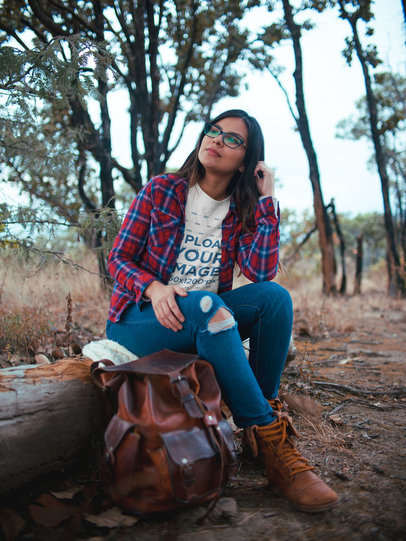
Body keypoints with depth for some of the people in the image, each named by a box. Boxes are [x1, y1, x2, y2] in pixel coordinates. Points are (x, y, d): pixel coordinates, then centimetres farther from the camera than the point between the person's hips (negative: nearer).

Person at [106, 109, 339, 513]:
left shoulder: (240, 211, 6)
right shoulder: (162, 190, -2)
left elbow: (262, 273, -11)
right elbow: (118, 258, -4)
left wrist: (265, 199, -9)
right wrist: (154, 287, -26)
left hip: (205, 320, 4)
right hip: (139, 319, -3)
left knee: (274, 296, -21)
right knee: (207, 305, -36)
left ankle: (263, 416, -16)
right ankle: (271, 440, -30)